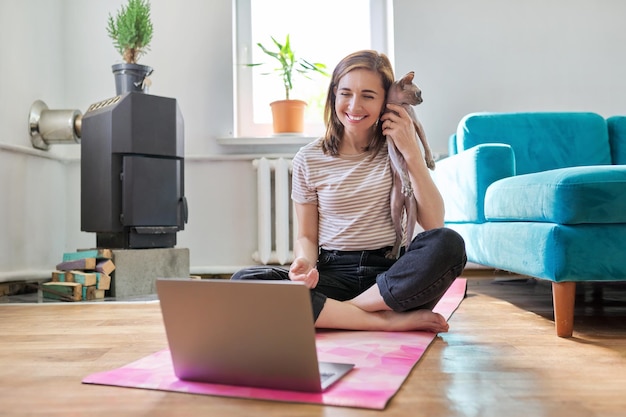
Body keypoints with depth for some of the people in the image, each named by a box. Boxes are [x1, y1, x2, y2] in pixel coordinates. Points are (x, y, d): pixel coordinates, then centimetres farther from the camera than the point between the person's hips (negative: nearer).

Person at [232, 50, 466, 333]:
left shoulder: (396, 151, 4)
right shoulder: (309, 160, 4)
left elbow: (434, 224, -5)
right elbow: (306, 236, 7)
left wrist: (412, 153, -11)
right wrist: (305, 262, -16)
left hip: (390, 273, 0)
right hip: (333, 275, 1)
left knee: (449, 244, -31)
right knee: (243, 281, -25)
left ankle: (336, 313, -19)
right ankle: (389, 320, -23)